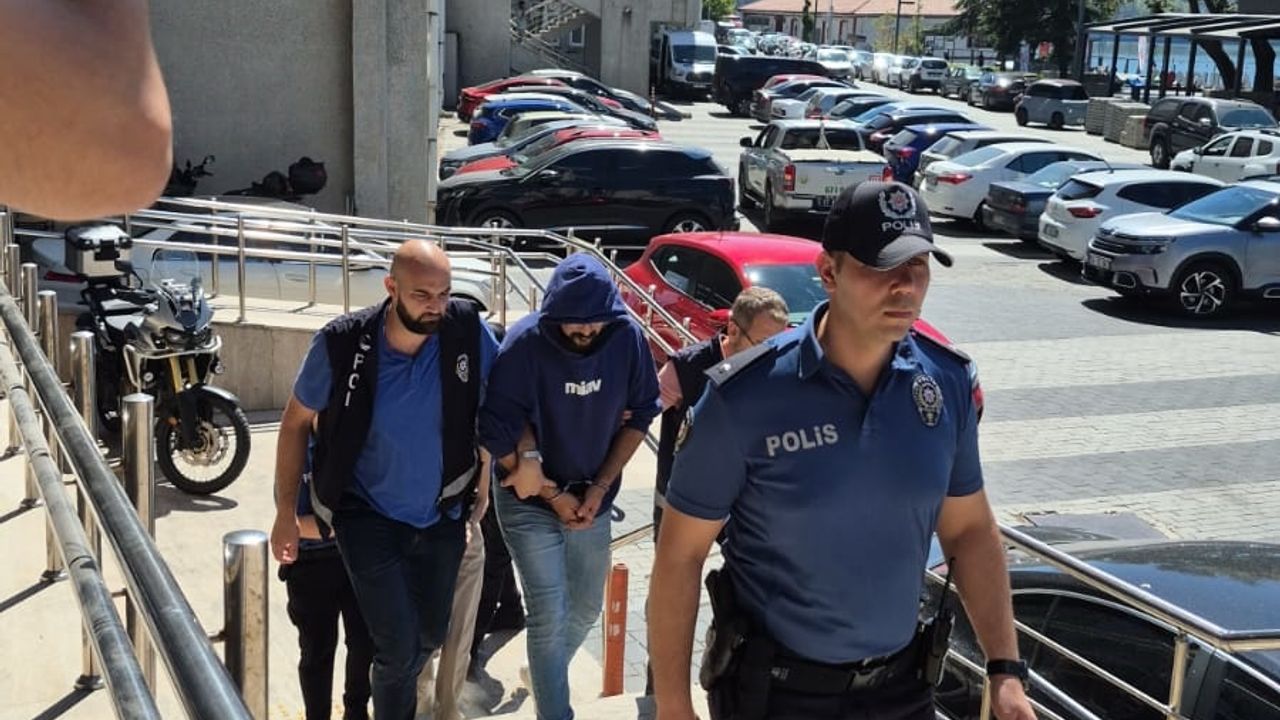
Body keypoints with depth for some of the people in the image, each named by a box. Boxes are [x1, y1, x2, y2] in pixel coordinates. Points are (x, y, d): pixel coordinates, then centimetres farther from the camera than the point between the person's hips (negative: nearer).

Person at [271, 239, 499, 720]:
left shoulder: (467, 329, -18)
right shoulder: (342, 343, -21)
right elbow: (295, 422, -6)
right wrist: (285, 513, -4)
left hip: (442, 514, 3)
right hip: (368, 516, -3)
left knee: (430, 636, 19)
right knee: (400, 646, -10)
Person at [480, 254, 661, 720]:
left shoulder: (628, 338, -13)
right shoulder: (525, 343, -22)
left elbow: (638, 417, -1)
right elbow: (499, 435, -17)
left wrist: (599, 488, -7)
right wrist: (554, 495, -13)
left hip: (592, 498, 4)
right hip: (530, 502, -4)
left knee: (586, 607, 18)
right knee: (549, 616, -4)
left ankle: (545, 675, 46)